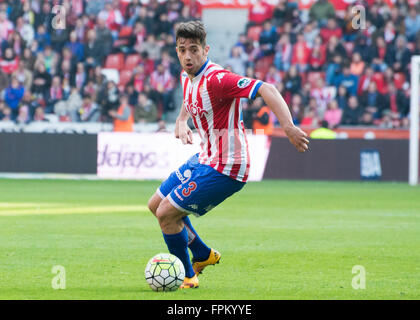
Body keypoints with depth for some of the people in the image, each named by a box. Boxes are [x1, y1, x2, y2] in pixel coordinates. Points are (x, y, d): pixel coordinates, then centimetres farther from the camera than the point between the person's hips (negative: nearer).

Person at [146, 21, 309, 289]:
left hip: (224, 168, -10)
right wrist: (181, 121, 10)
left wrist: (289, 127, -45)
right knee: (156, 204, 20)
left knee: (166, 213, -10)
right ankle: (203, 255, 36)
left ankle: (187, 275, 12)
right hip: (204, 159, 10)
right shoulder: (187, 77, 4)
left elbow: (266, 89, -34)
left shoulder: (216, 79, -25)